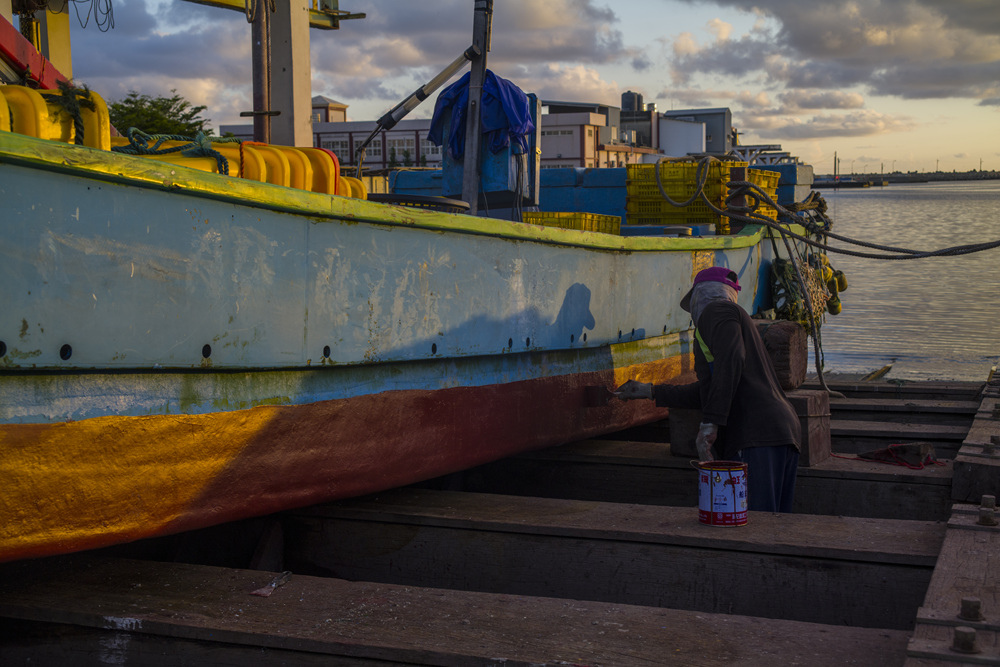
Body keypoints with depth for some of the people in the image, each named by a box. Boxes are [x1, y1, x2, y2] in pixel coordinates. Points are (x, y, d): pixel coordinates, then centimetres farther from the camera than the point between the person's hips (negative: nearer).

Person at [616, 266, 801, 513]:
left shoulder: (716, 311, 4)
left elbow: (730, 361, -17)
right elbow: (706, 393, 39)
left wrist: (710, 423, -20)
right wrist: (650, 391, 46)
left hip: (756, 436, -9)